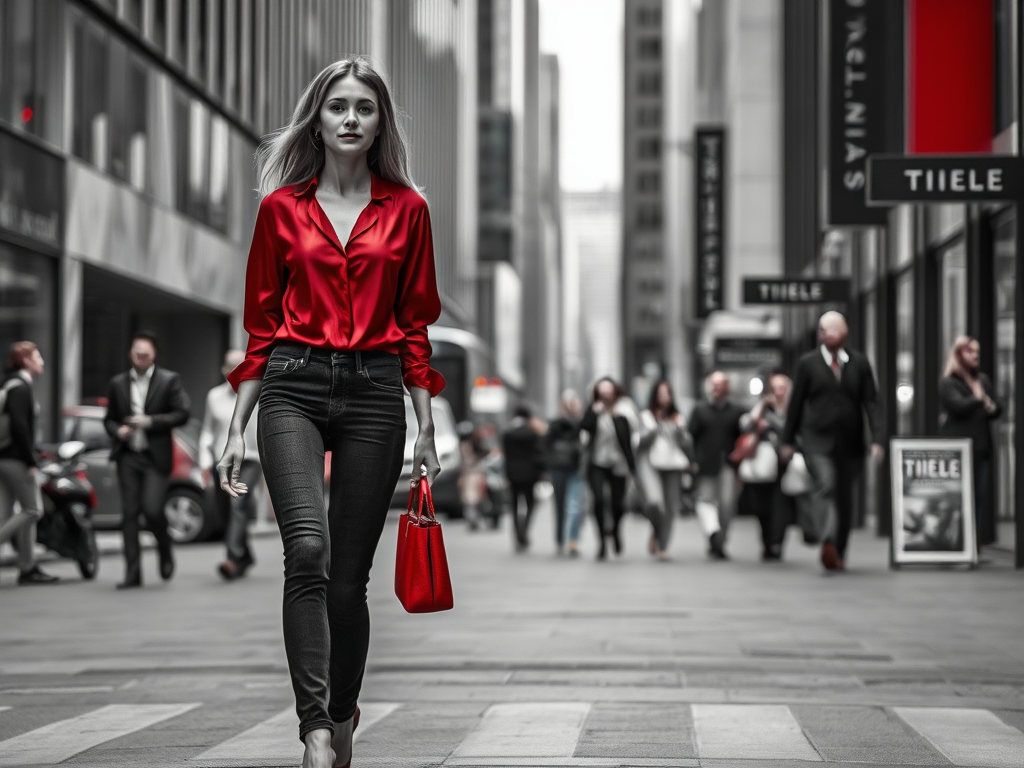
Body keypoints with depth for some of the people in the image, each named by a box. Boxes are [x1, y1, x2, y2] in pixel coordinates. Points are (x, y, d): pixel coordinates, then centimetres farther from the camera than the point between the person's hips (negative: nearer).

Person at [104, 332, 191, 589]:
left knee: (152, 509, -14)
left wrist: (151, 422, -13)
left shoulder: (169, 380, 2)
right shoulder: (118, 384, 12)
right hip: (128, 457, 3)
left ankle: (165, 552, 16)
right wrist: (118, 431, -5)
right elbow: (109, 419, 17)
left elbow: (182, 414, -3)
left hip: (156, 458, -3)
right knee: (130, 513, -1)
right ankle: (132, 573, 2)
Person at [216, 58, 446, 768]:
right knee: (307, 549, -22)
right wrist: (237, 427, 5)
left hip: (374, 395, 1)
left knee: (348, 576, 2)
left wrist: (427, 431, 7)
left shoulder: (407, 210, 8)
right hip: (293, 389, -1)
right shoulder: (281, 208, 8)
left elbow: (416, 329, 10)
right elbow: (261, 328, 9)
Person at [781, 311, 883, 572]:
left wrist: (876, 439, -7)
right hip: (817, 441, -3)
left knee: (845, 497, 8)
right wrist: (788, 440, 6)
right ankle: (827, 541, -39)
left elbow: (870, 402, 3)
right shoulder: (808, 363, 2)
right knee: (825, 485, -25)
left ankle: (839, 553, 20)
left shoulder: (859, 363, 6)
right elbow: (796, 403, 6)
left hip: (850, 443, 3)